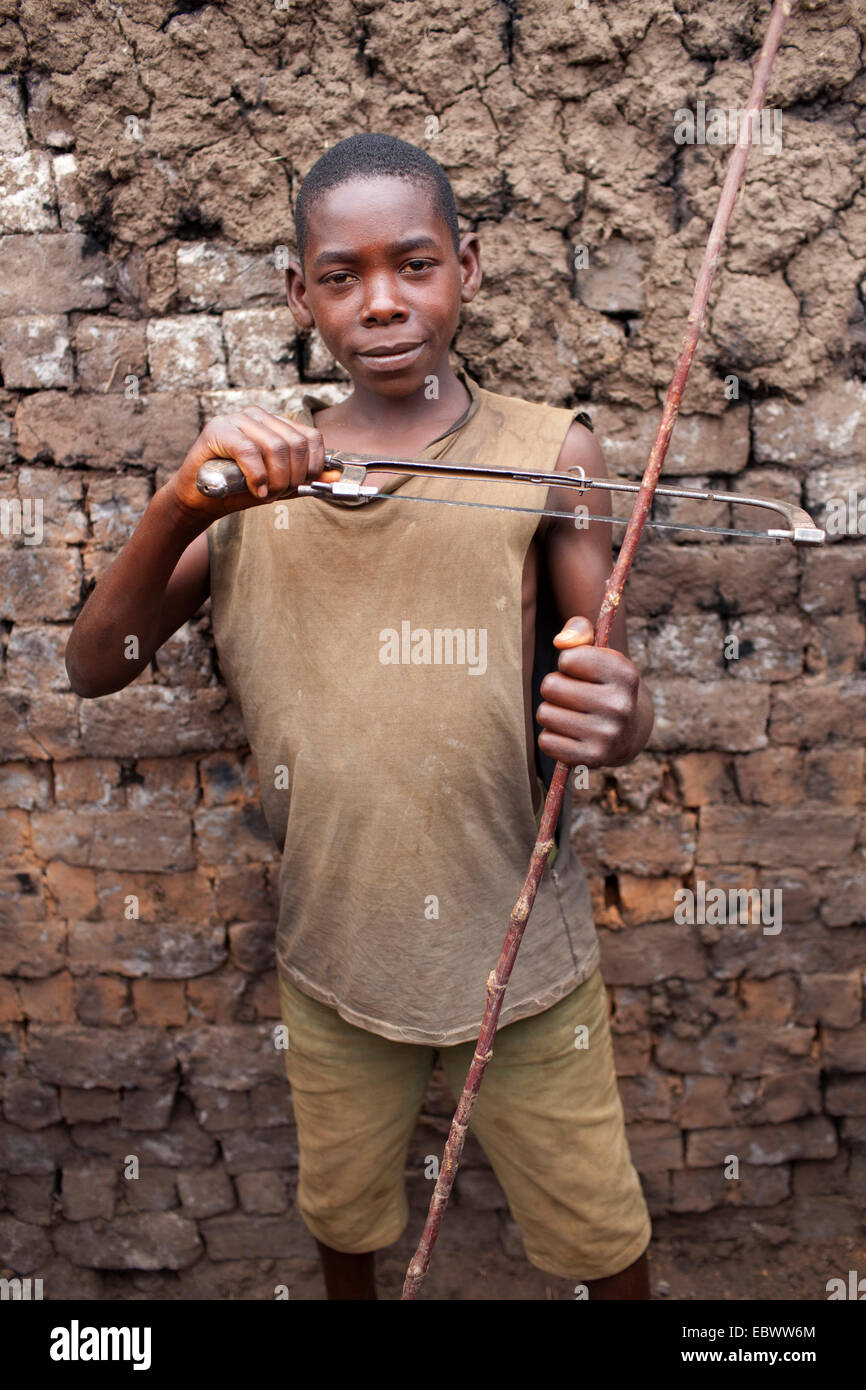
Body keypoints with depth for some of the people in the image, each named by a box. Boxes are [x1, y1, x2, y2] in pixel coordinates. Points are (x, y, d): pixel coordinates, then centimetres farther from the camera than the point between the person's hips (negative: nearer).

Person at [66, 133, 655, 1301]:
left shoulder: (547, 453, -8)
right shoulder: (257, 471, -1)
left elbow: (613, 690, -8)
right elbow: (95, 668, -7)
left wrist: (615, 717, -33)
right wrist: (179, 504, -25)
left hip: (520, 950, -2)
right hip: (332, 945, 3)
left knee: (600, 1235, 18)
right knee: (342, 1214, 27)